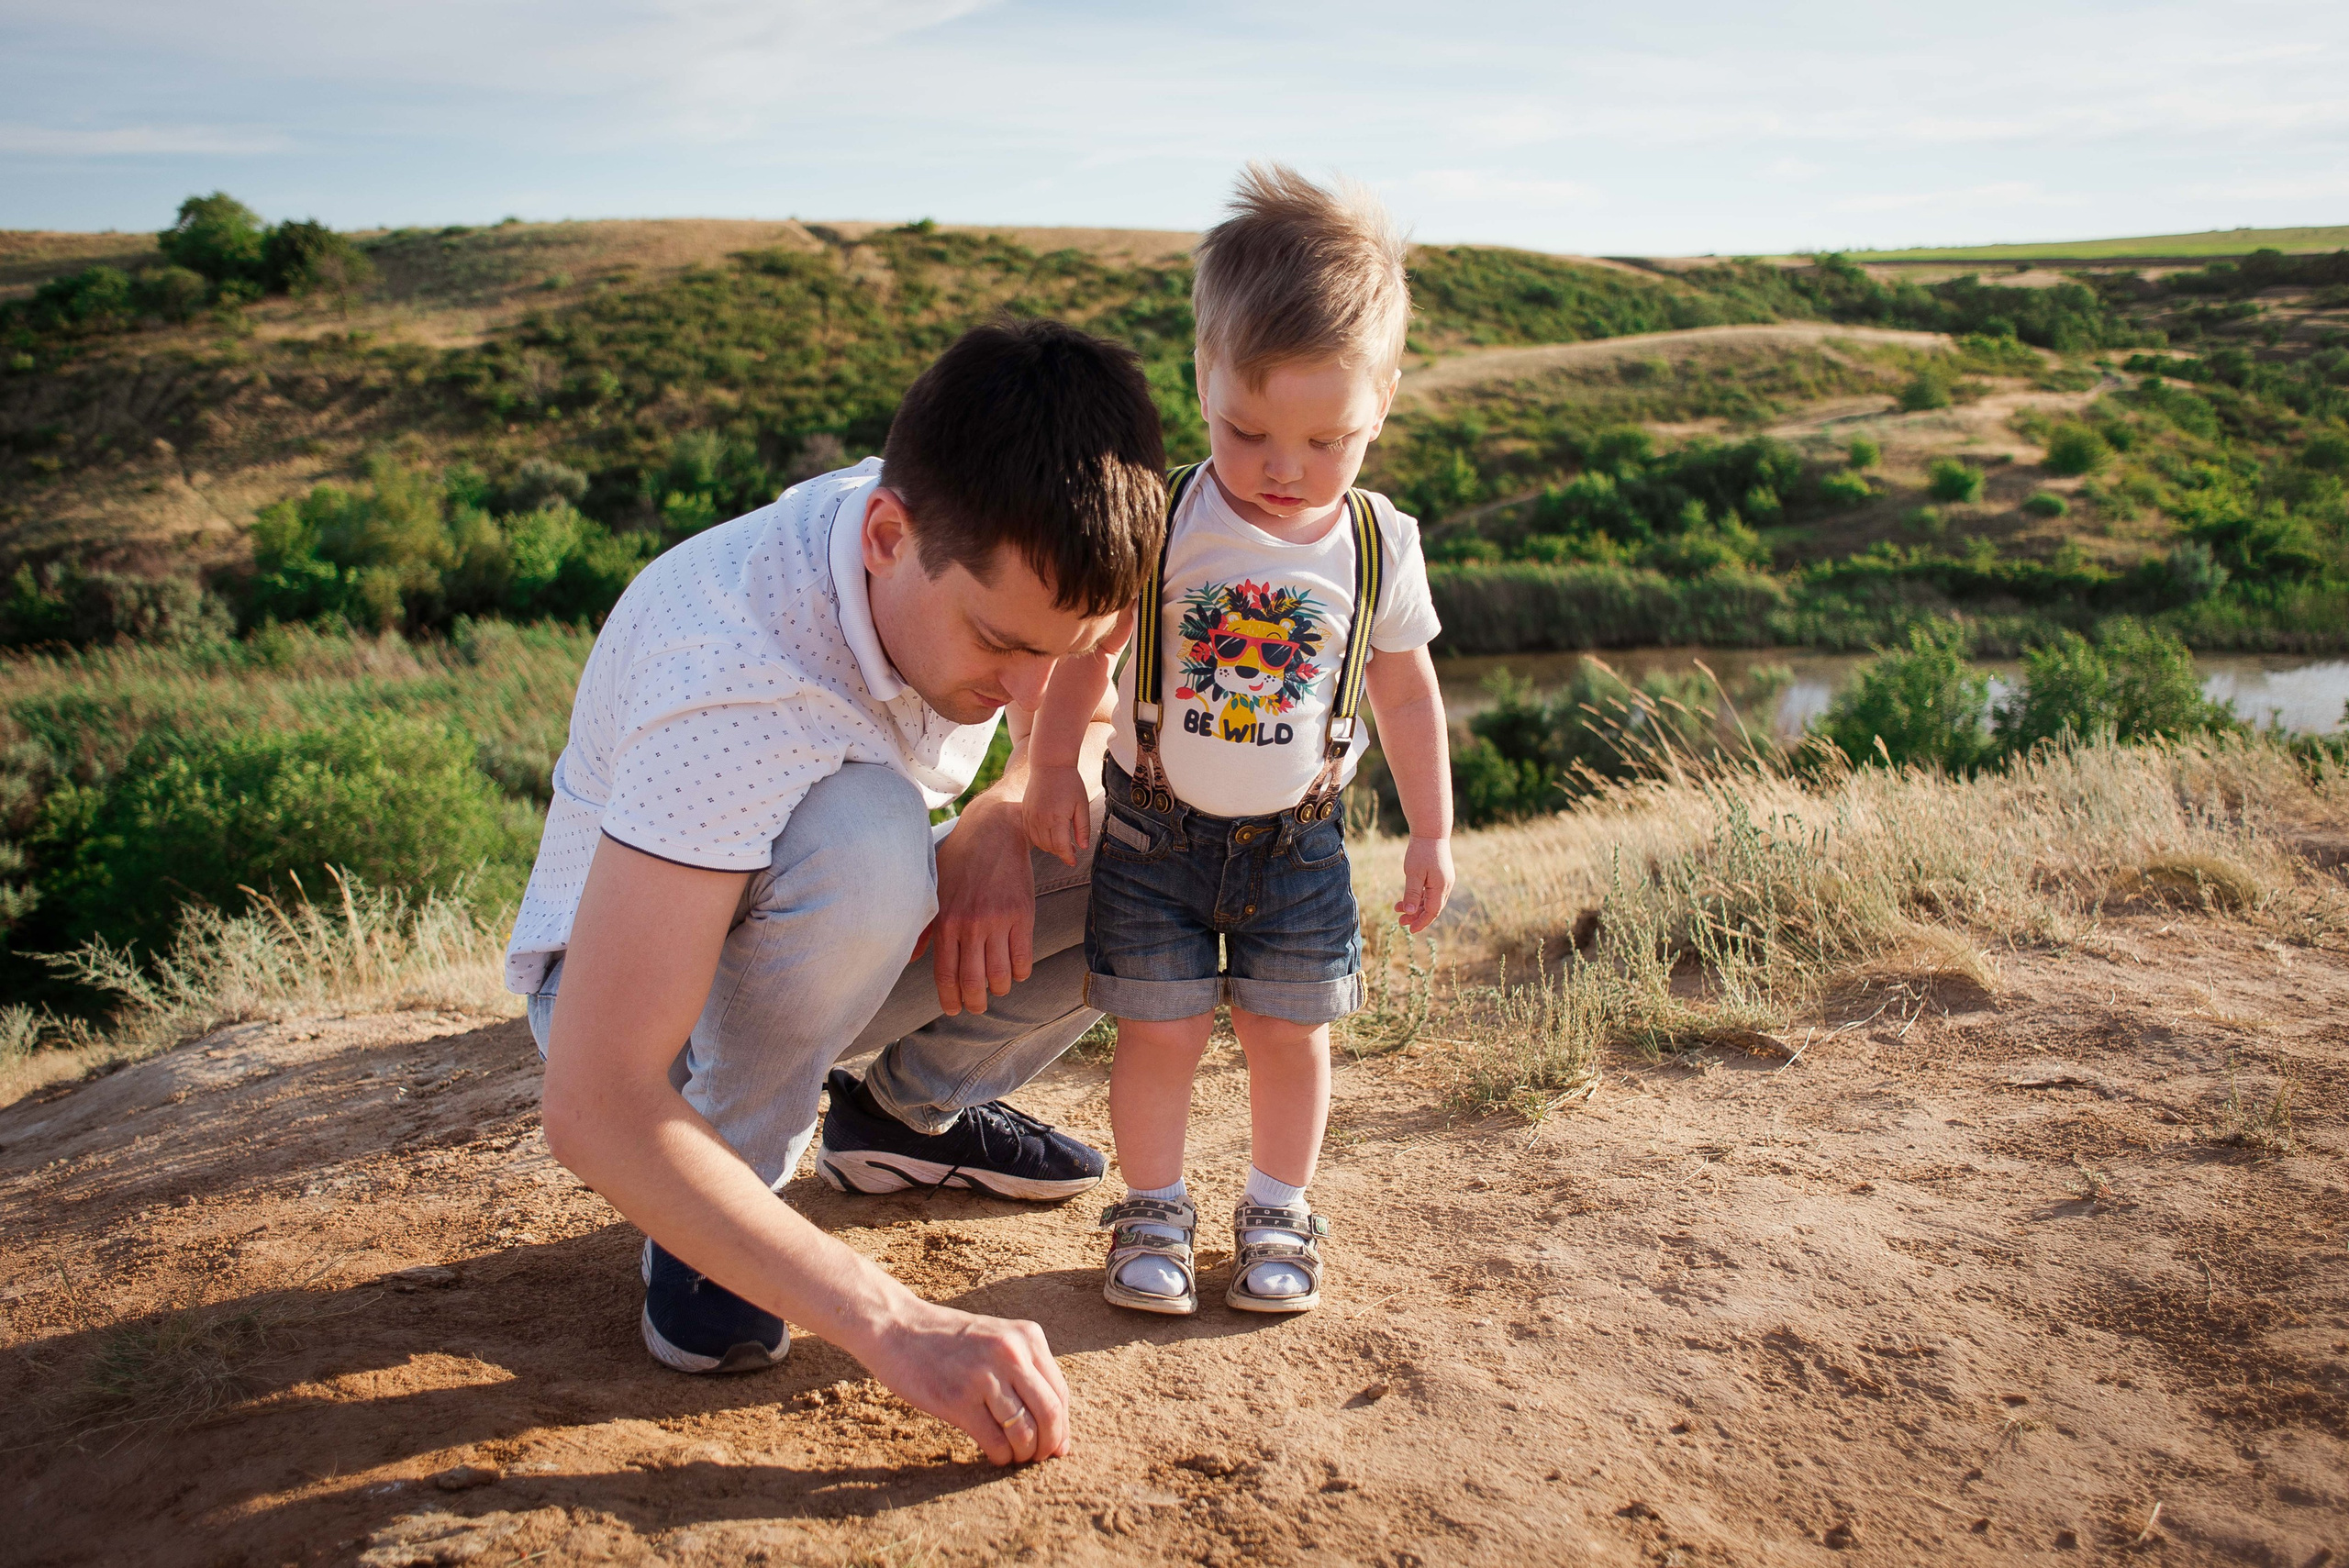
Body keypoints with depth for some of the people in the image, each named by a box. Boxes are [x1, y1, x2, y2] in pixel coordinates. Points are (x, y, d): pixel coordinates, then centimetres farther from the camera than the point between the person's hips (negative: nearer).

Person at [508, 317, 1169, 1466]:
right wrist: (895, 1325, -44)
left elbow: (1086, 717, 4)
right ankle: (731, 1188, -12)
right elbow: (593, 1111, -41)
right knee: (862, 828, -38)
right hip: (625, 980, -6)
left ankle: (902, 1112, 8)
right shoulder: (730, 678, -38)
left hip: (835, 959, 6)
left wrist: (1005, 816, -20)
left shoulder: (983, 562, -19)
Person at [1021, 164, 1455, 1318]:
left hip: (1297, 835, 2)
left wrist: (1432, 833, 8)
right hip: (1156, 827, -1)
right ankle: (1153, 1212, 25)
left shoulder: (1379, 545, -7)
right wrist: (1054, 769, -8)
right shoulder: (1160, 521, -14)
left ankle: (1278, 1213, 29)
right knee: (1160, 1033, 3)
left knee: (1287, 1033, 8)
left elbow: (1405, 693, 5)